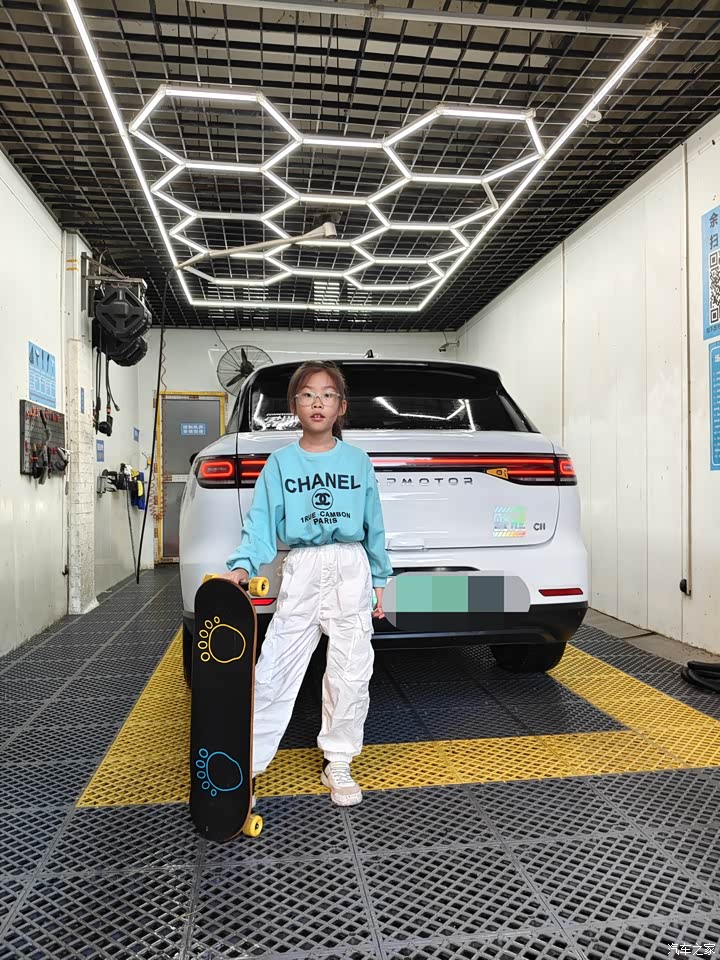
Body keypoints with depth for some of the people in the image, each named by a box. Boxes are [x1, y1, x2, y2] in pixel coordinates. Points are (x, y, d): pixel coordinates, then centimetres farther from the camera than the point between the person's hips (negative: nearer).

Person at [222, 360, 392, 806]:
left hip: (351, 569, 1)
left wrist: (379, 580, 9)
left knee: (351, 676, 6)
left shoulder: (358, 461, 5)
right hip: (301, 569, 0)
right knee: (274, 672, 0)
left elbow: (374, 527, 9)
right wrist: (243, 566, -18)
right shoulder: (280, 463, 3)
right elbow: (262, 524, -2)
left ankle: (338, 763, 24)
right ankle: (247, 764, 15)